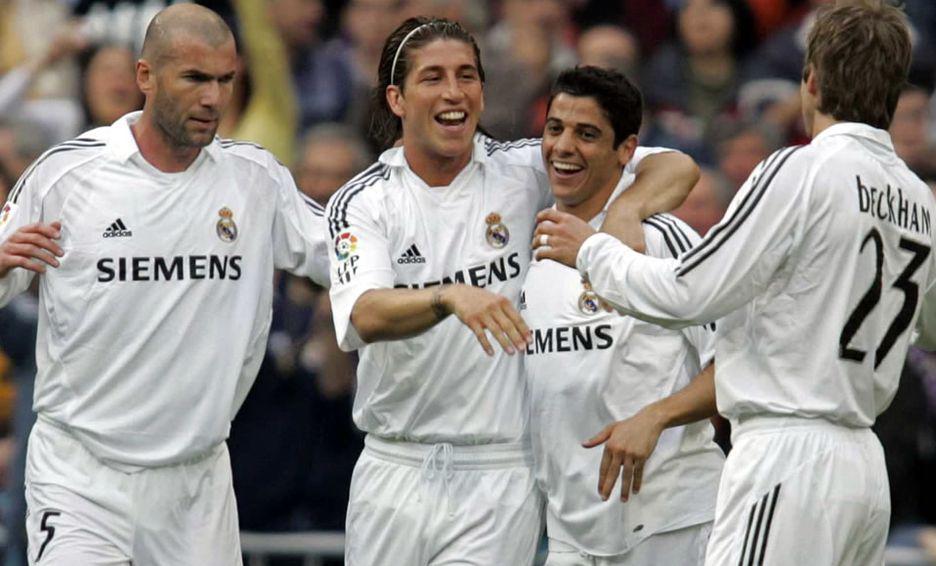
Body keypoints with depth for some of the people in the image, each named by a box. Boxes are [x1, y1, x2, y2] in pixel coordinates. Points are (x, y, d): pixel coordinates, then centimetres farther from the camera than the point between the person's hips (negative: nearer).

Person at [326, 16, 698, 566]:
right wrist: (453, 298, -38)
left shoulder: (521, 171, 1)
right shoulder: (362, 201, 0)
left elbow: (677, 169, -1)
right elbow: (365, 316, -19)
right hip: (394, 473, 2)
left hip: (501, 476, -2)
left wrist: (623, 217, -22)